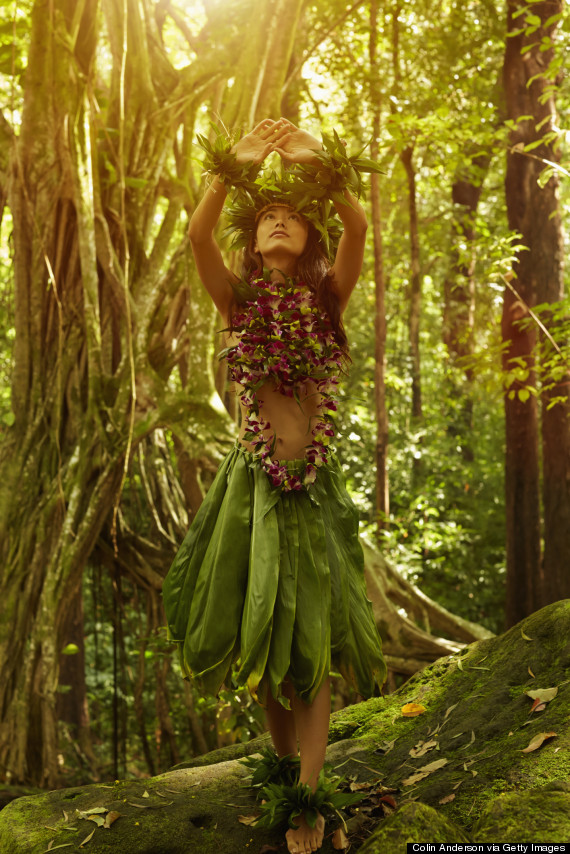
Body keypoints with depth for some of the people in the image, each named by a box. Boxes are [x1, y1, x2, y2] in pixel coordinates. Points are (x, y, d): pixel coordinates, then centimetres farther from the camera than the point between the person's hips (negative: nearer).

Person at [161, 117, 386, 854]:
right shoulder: (239, 302, 5)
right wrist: (236, 165, -18)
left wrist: (317, 163, -21)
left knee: (308, 636, -2)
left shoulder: (327, 299, 3)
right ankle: (284, 770, 26)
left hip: (313, 481, -1)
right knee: (258, 635, 8)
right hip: (250, 478, 1)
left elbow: (357, 226, -14)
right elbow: (197, 232, -12)